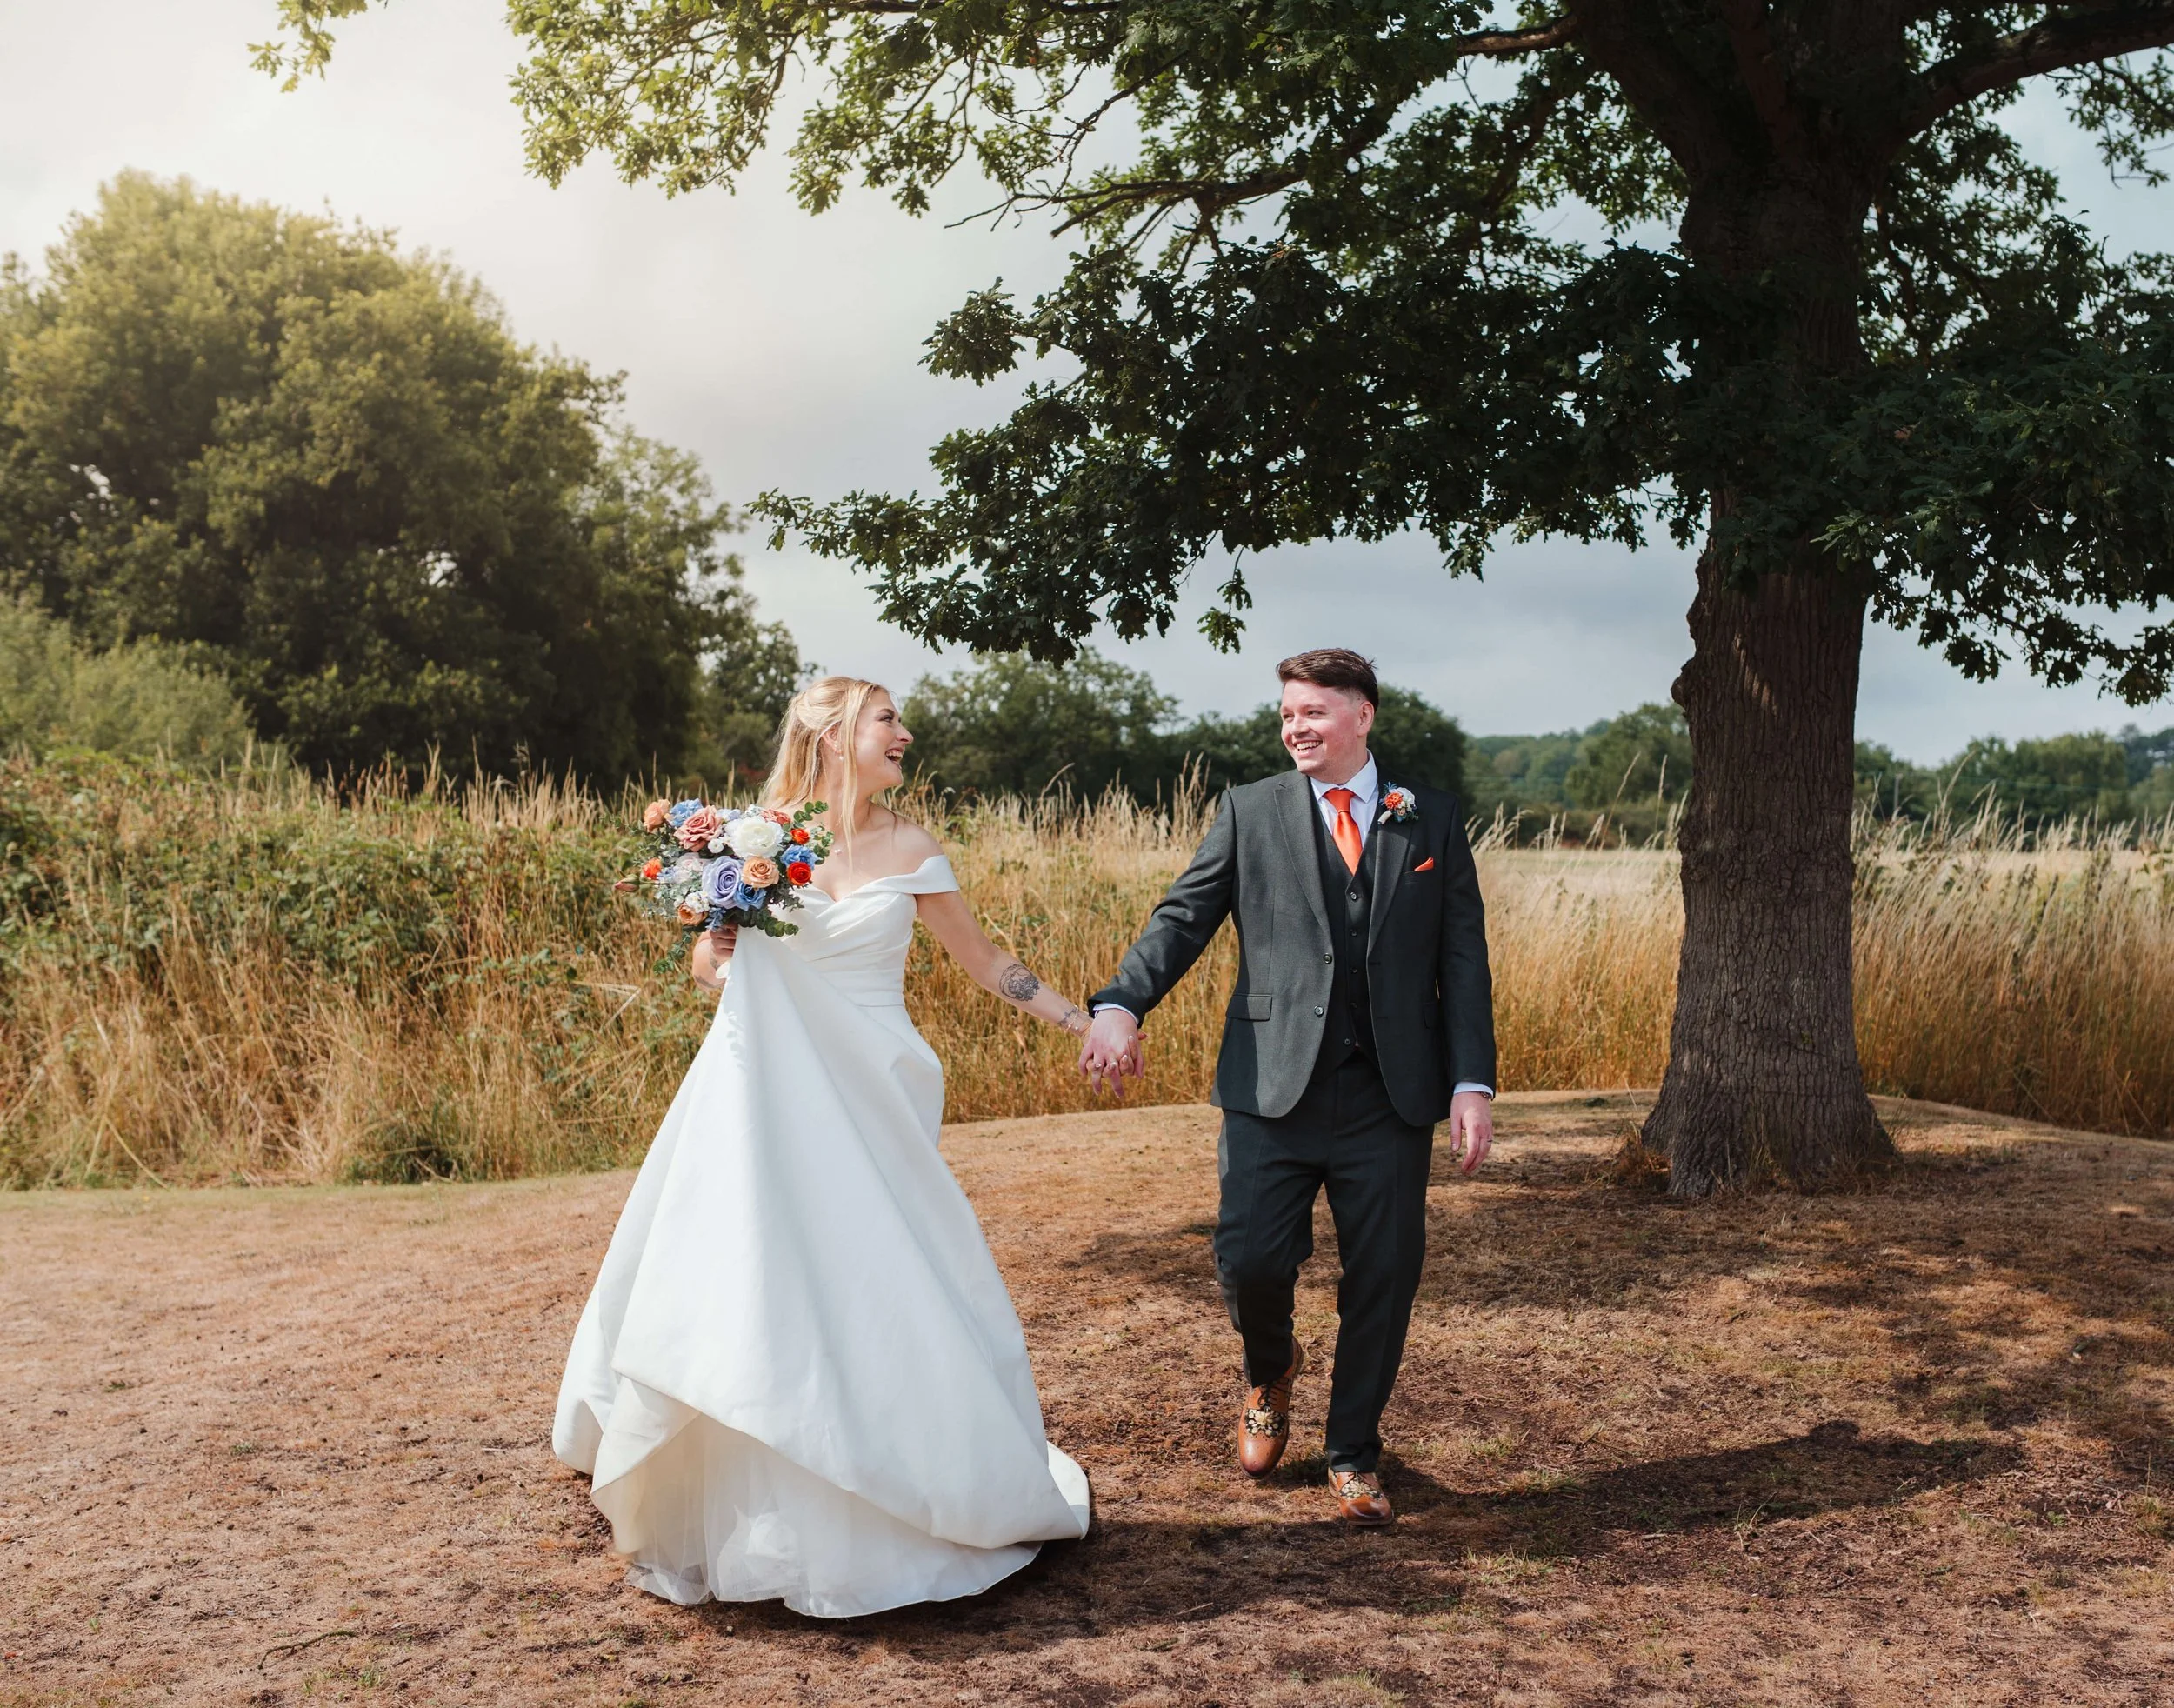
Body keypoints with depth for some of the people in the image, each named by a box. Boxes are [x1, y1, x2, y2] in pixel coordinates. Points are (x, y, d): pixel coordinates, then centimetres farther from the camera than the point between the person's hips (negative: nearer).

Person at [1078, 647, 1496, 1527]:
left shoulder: (1432, 820, 9)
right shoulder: (1250, 811, 7)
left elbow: (1463, 958, 6)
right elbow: (1184, 916, -1)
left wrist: (1473, 1083, -4)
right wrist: (1121, 1002, -19)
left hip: (1392, 1095, 1)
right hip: (1275, 1085, -1)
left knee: (1383, 1278, 4)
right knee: (1250, 1260, -7)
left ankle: (1353, 1455, 24)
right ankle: (1269, 1372, 29)